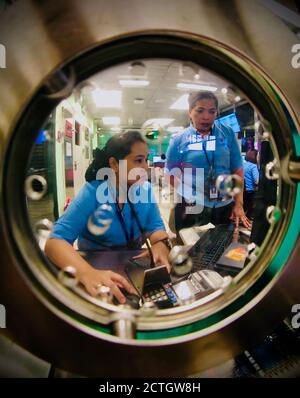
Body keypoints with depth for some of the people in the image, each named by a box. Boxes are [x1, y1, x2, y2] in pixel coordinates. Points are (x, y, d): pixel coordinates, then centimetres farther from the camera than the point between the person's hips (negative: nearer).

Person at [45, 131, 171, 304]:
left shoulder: (145, 189, -3)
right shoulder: (91, 193, -18)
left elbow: (156, 226, -2)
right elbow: (55, 241, -25)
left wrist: (160, 245, -27)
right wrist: (87, 272, -44)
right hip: (95, 265, -3)